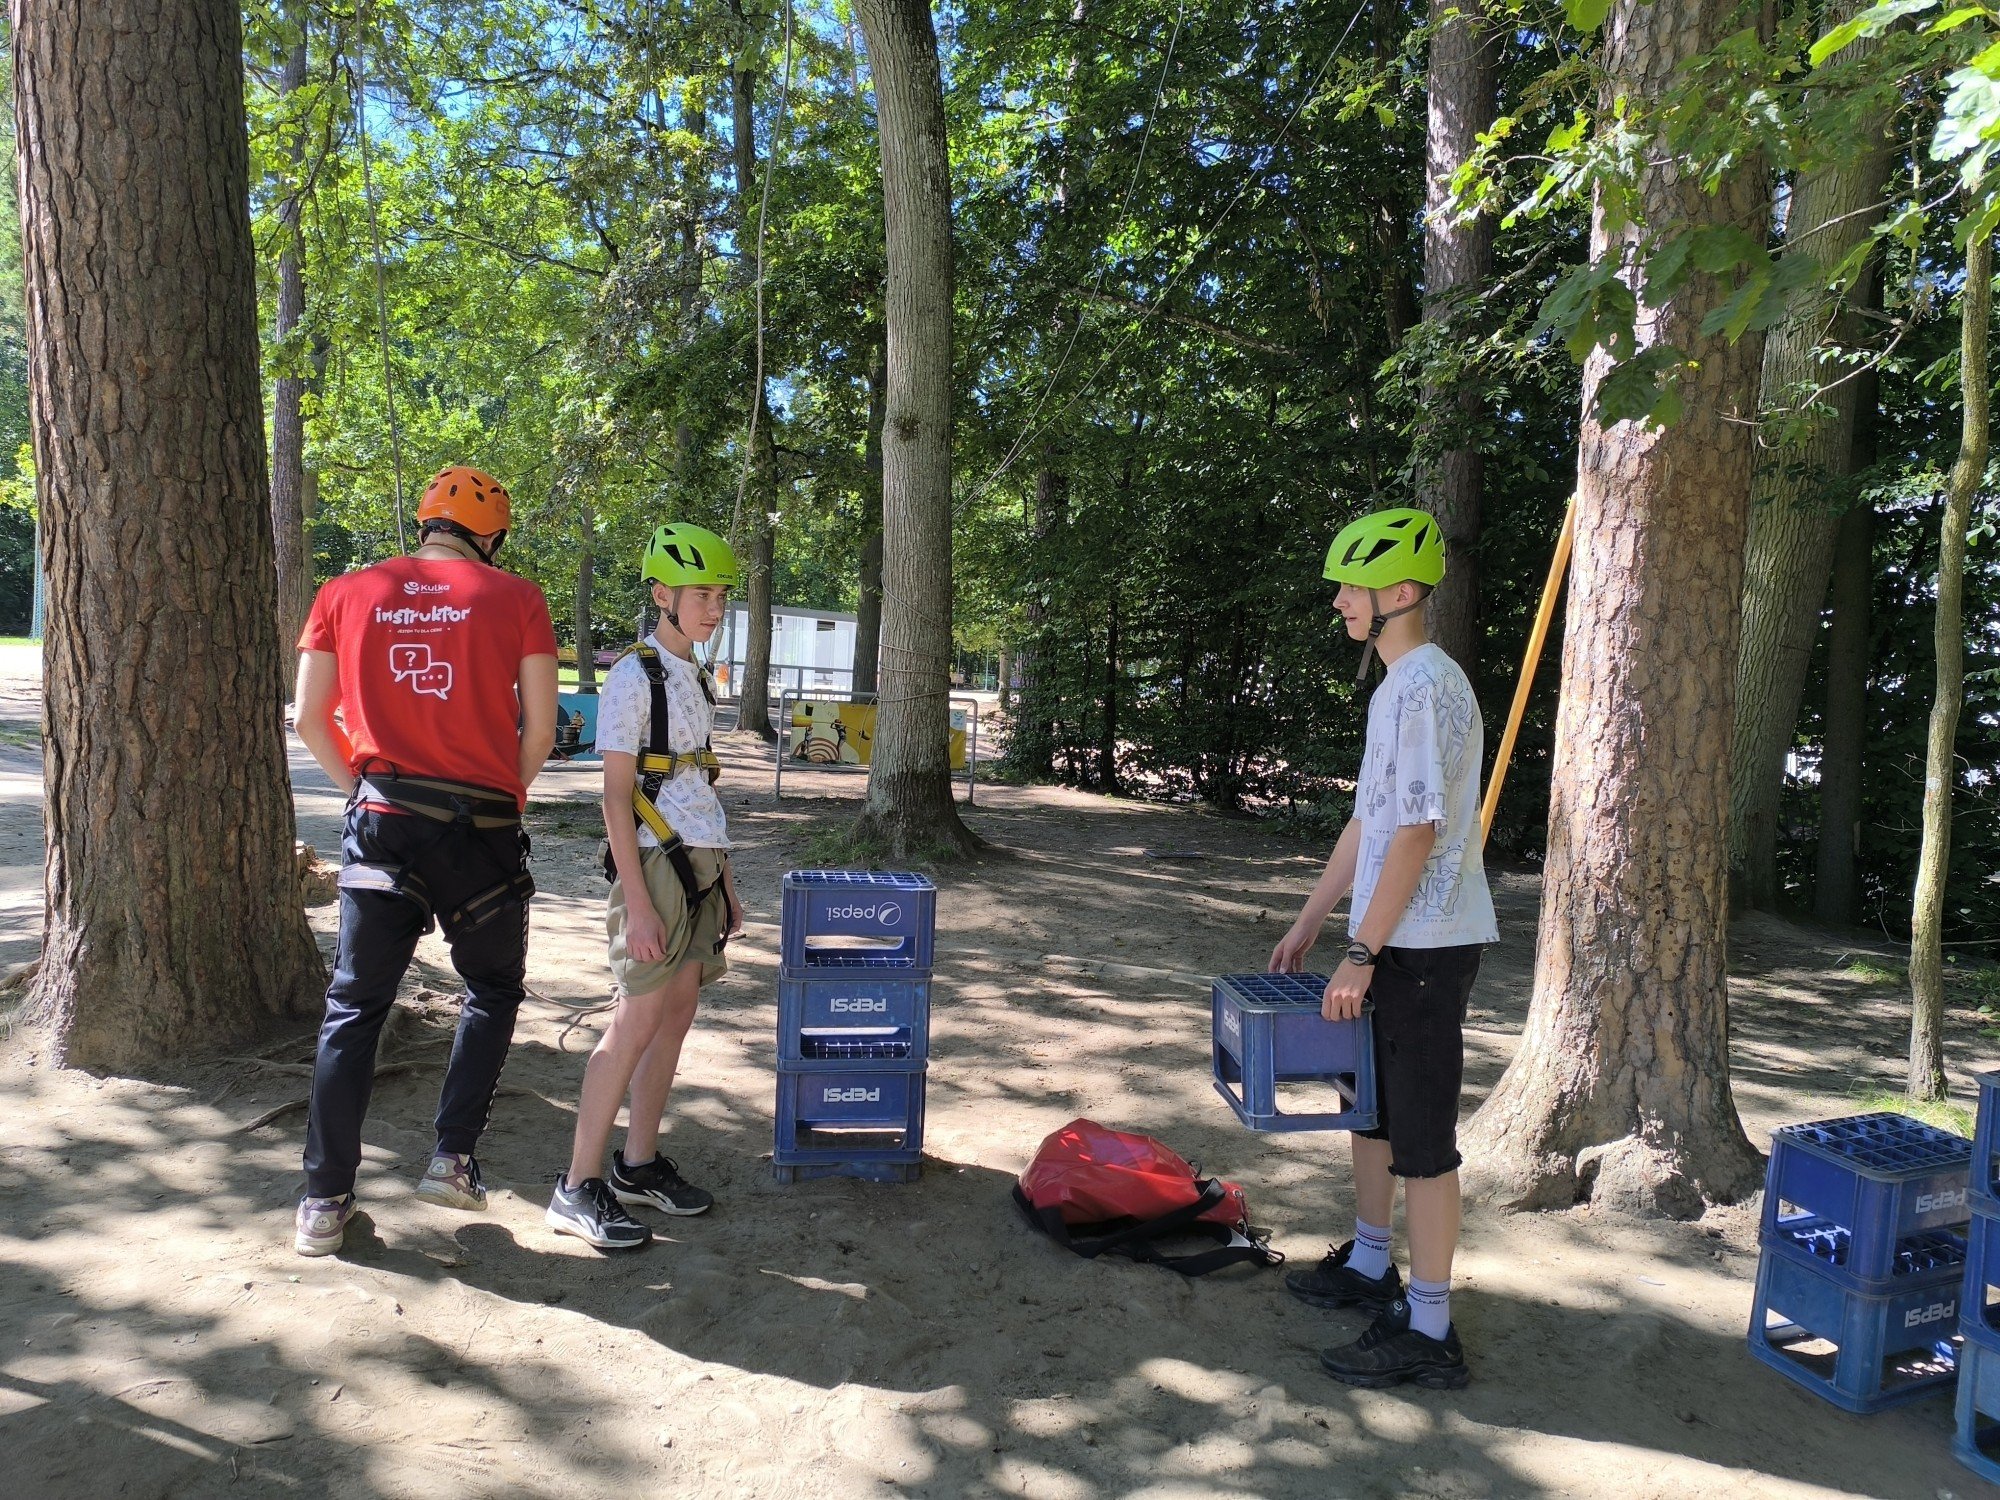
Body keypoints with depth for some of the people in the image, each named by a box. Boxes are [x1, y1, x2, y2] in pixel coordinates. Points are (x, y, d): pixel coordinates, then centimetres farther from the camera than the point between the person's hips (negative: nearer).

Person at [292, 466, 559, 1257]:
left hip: (381, 826, 2)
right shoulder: (516, 599, -1)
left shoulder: (347, 594, 6)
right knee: (492, 991, 19)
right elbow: (539, 729, -2)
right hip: (482, 828, -2)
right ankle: (453, 1158, 11)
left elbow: (310, 719, 5)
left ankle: (325, 1200, 16)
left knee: (354, 1006, 12)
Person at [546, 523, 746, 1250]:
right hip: (655, 863, -8)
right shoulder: (634, 677, -9)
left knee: (678, 1011, 9)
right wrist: (637, 902, -18)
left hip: (702, 863, 8)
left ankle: (639, 1163, 20)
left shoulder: (696, 679, 15)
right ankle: (579, 1186, 1)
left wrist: (725, 881, 17)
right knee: (638, 1018, -8)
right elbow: (617, 796, -13)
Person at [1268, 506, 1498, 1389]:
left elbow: (1417, 832, -22)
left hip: (1424, 944, -10)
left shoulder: (1427, 687, -17)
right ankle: (1368, 1266, 35)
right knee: (1373, 1102, 19)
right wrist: (1309, 922, 19)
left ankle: (1427, 1330, 7)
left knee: (1422, 1133, -3)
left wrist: (1360, 955, -20)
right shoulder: (1395, 687, 15)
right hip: (1395, 942, 10)